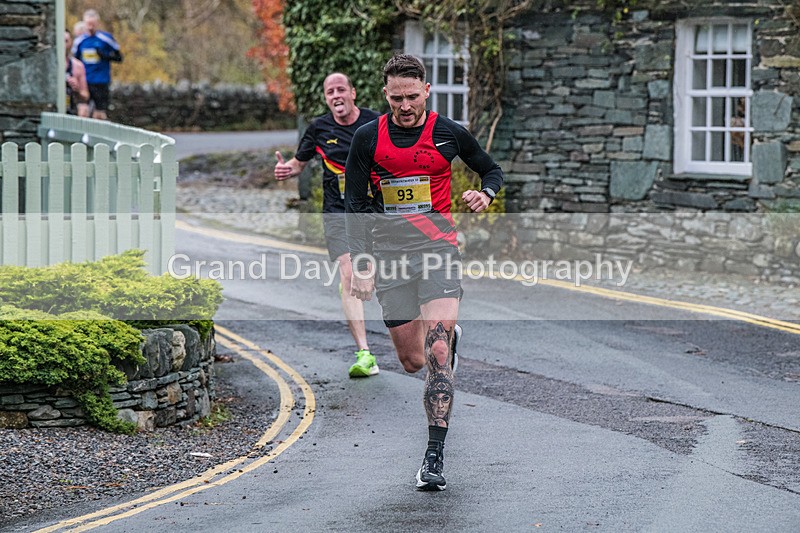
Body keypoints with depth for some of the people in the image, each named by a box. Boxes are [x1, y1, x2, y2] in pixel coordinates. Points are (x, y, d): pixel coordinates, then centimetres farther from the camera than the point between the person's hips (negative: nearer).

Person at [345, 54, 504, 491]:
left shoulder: (449, 133, 0)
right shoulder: (367, 138, 0)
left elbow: (492, 169, 16)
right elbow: (355, 203, 3)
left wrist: (486, 193, -7)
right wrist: (361, 262, -6)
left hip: (438, 249, -2)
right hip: (390, 257, 2)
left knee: (436, 352, -17)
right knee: (412, 361, 6)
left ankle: (435, 458, -15)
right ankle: (451, 337, 43)